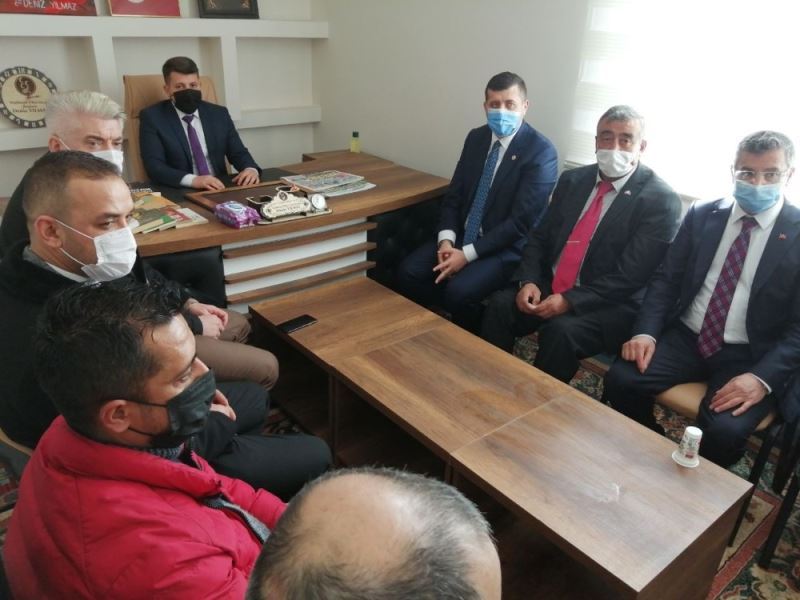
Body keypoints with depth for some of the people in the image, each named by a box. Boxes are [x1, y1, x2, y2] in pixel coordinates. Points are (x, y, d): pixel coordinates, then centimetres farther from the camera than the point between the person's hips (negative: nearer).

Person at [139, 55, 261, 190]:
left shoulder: (219, 114, 11)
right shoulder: (152, 117, 0)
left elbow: (238, 153, 14)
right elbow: (154, 166, -10)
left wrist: (250, 169, -10)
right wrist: (193, 180, -27)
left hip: (220, 190, 2)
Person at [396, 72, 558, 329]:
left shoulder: (541, 151, -13)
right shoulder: (476, 138, 7)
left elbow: (521, 221, -18)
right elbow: (454, 194, 8)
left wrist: (467, 254, -21)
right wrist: (446, 239, -10)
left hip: (505, 249, -6)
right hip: (461, 237, 6)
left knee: (459, 291, -29)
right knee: (408, 272, -14)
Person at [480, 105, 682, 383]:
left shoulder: (661, 199, -8)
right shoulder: (573, 180, 10)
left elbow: (631, 276, -16)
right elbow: (539, 237, 10)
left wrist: (570, 300, -22)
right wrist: (528, 280, -9)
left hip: (612, 305, -5)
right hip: (549, 287, 5)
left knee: (561, 330, -31)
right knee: (500, 304, -19)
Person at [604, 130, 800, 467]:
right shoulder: (702, 216, 7)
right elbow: (666, 280, 6)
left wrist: (762, 378, -22)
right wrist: (646, 332, -12)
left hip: (750, 357, -3)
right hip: (687, 338, 3)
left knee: (724, 430, -29)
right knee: (620, 379, -21)